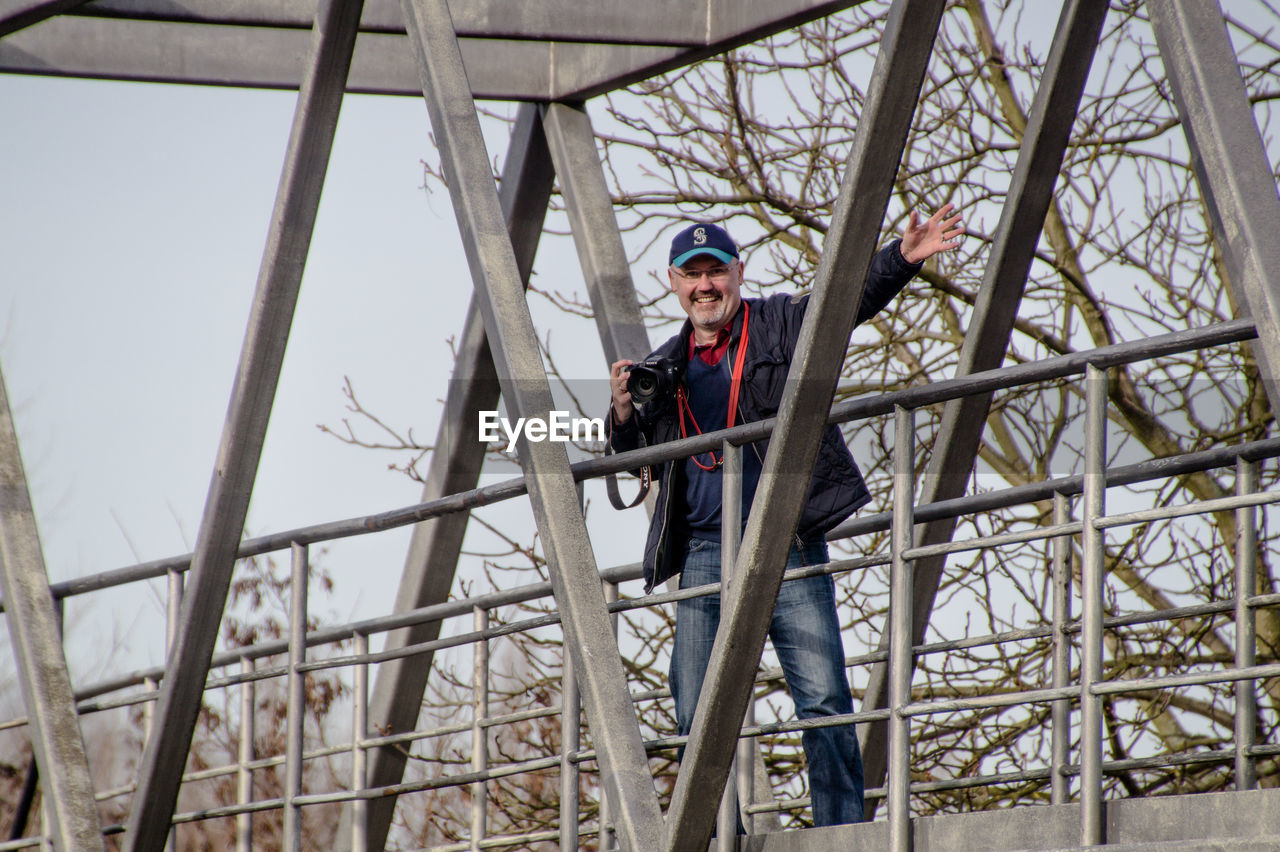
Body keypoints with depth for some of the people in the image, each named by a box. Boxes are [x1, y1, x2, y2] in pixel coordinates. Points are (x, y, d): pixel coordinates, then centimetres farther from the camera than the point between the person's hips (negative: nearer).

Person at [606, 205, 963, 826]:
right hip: (705, 553, 4)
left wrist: (903, 258, -28)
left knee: (823, 699, -10)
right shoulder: (665, 368, 17)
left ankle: (843, 833, -6)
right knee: (697, 717, 2)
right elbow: (636, 456, 23)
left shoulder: (782, 325, 6)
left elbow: (851, 295, -9)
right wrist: (623, 414, 0)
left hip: (787, 544, -4)